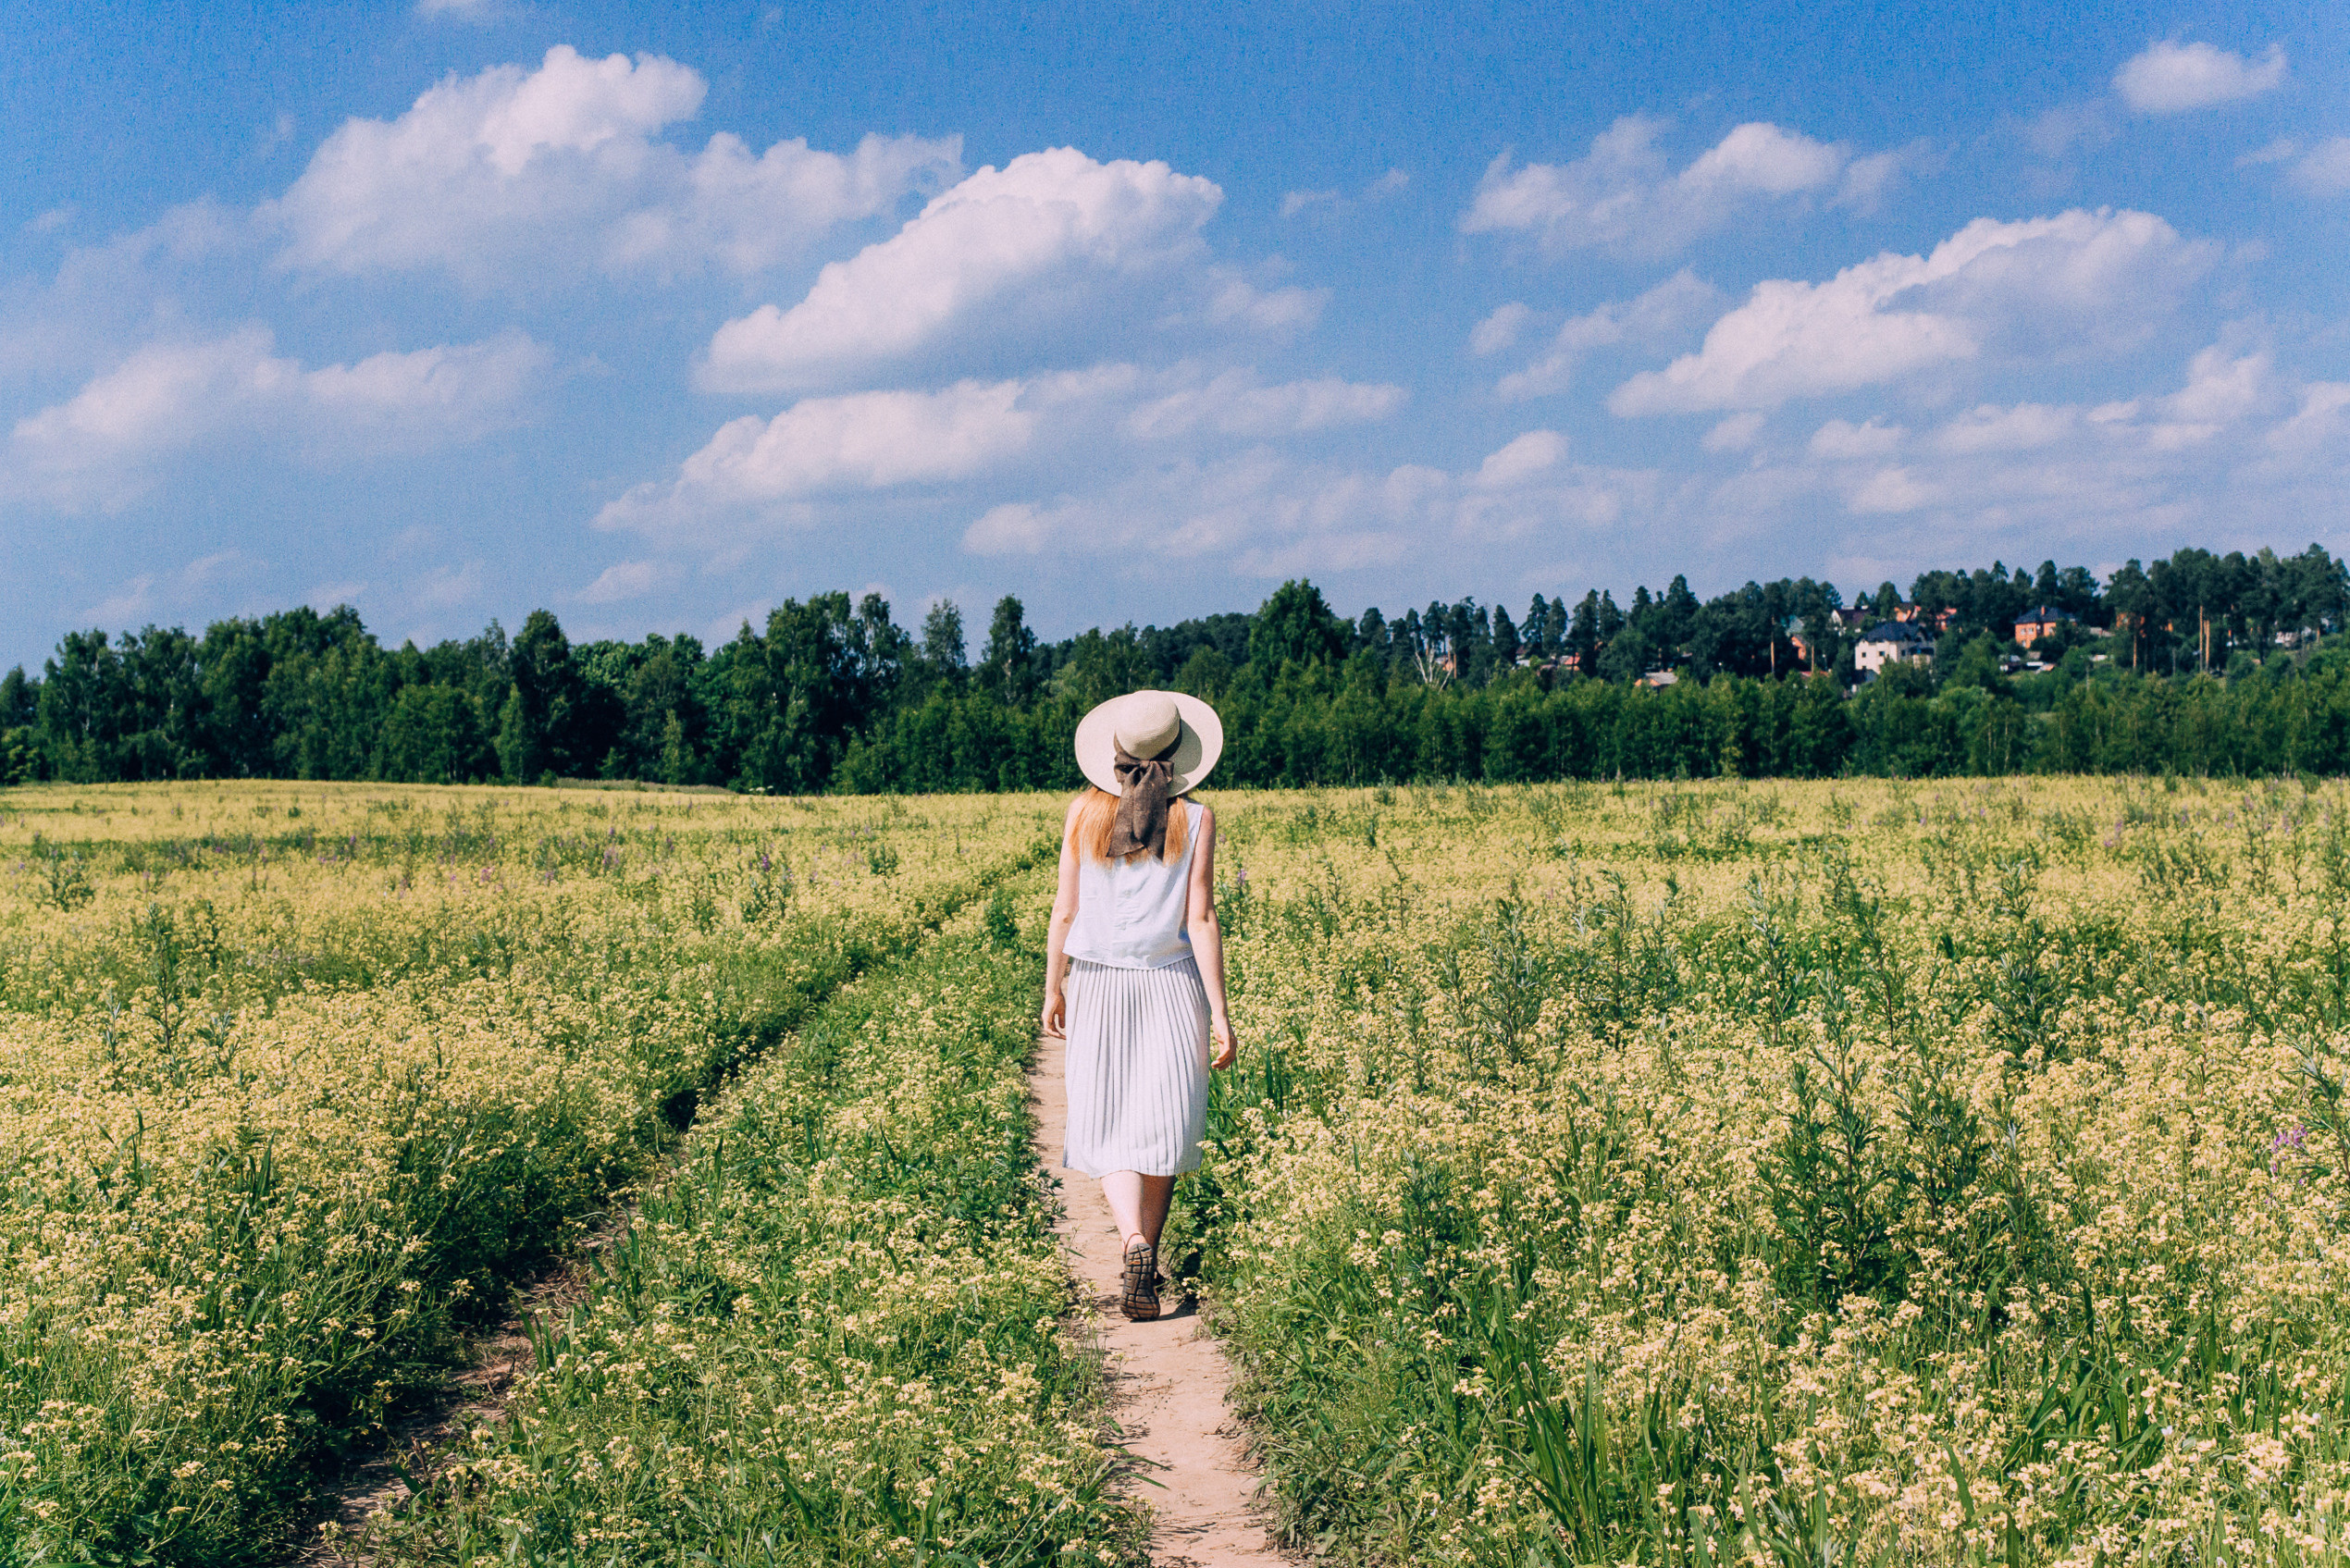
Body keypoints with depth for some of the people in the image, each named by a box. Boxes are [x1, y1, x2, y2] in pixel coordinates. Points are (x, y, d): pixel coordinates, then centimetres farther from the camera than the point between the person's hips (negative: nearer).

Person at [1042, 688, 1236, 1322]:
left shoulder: (1084, 812, -2)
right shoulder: (1195, 820, -6)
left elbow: (1064, 911, 0)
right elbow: (1200, 921, -9)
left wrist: (1052, 989, 13)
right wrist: (1220, 1013, -5)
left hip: (1098, 985, 1)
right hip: (1171, 985, -1)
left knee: (1110, 1127, 2)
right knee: (1161, 1127, 10)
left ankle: (1134, 1245, -21)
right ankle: (1146, 1266, 17)